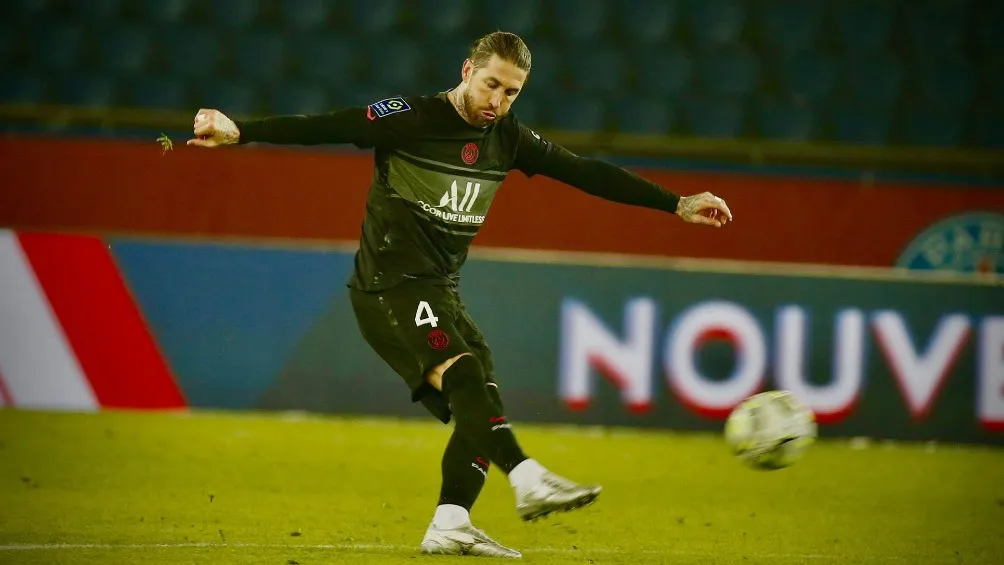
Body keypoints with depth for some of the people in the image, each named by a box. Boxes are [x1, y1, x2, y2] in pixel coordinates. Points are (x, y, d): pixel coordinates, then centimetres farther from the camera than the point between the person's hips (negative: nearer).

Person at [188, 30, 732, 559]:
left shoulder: (507, 137, 7)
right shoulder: (409, 119, -11)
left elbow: (586, 174, 12)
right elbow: (324, 128, -18)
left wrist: (677, 204, 13)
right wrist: (240, 131, -30)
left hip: (439, 291, 8)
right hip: (390, 285, -8)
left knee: (480, 406, -2)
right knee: (464, 373, -26)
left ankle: (449, 526, 1)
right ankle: (529, 480, -38)